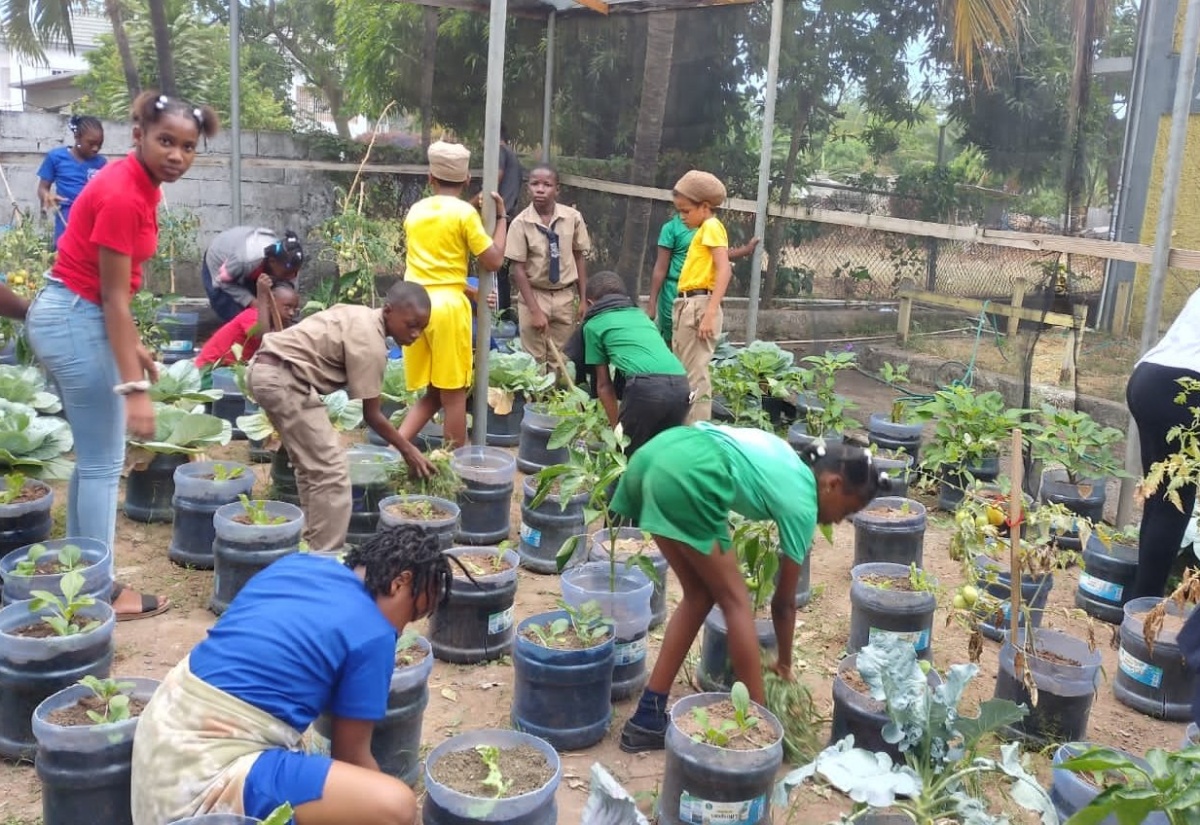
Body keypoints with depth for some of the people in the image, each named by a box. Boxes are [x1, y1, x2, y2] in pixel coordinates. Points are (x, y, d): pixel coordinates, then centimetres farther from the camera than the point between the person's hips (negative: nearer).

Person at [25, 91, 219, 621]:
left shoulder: (140, 184, 7)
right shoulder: (123, 195, -22)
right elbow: (113, 297, -23)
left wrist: (132, 345, 18)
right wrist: (134, 388, -24)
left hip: (70, 315, 10)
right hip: (77, 320, -10)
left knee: (92, 456, 17)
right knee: (103, 463, -1)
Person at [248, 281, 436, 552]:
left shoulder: (361, 317, 13)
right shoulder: (370, 343, -15)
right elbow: (371, 414, -9)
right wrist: (407, 449, 1)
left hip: (267, 370, 11)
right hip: (284, 379, -11)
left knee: (313, 466, 19)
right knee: (331, 471, -8)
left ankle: (313, 546, 26)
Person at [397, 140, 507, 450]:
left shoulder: (415, 210, 13)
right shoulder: (464, 212, -4)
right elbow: (493, 261, -3)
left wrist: (470, 290, 25)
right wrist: (501, 217, 7)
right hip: (447, 306, -5)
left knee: (432, 393, 15)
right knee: (453, 393, 4)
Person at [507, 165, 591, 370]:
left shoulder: (573, 218, -8)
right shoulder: (521, 223, -13)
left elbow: (579, 258, 3)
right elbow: (518, 269, -10)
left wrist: (583, 299, 4)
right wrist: (535, 310, -13)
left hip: (565, 296, 2)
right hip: (534, 295, -1)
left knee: (560, 362, 10)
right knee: (533, 361, 5)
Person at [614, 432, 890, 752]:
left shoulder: (790, 462, 28)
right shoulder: (802, 504, 9)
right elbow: (784, 602, 17)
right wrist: (785, 664, 33)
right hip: (687, 475, -9)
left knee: (700, 594, 19)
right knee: (734, 600, 8)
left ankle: (648, 717, 21)